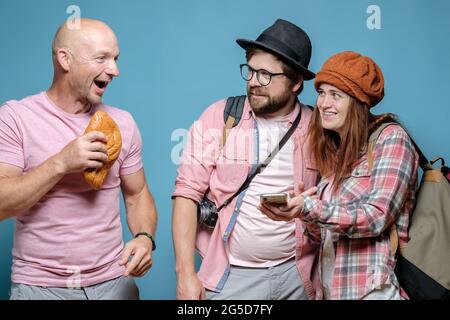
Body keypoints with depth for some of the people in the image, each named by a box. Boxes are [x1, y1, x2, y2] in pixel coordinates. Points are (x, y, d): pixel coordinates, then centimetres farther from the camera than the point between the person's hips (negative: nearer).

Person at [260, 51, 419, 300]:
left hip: (373, 287, -6)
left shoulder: (391, 138, -9)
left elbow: (377, 217, -19)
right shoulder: (334, 150, 11)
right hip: (331, 286, 6)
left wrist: (308, 209, -29)